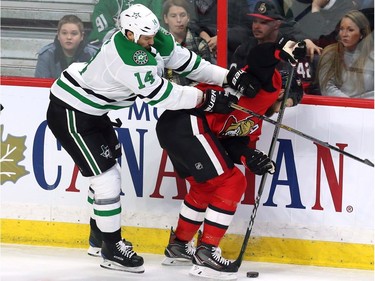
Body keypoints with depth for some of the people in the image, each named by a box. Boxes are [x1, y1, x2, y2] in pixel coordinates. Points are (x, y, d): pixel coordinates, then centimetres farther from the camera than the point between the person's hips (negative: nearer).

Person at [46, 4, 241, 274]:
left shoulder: (157, 39, -7)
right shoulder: (127, 57, -34)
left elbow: (186, 61, -1)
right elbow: (159, 94, -31)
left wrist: (228, 77, -8)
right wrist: (206, 99, -28)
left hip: (91, 110, 10)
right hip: (70, 114, -10)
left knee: (108, 170, 22)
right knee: (107, 177, -7)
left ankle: (99, 234, 39)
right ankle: (112, 249, 5)